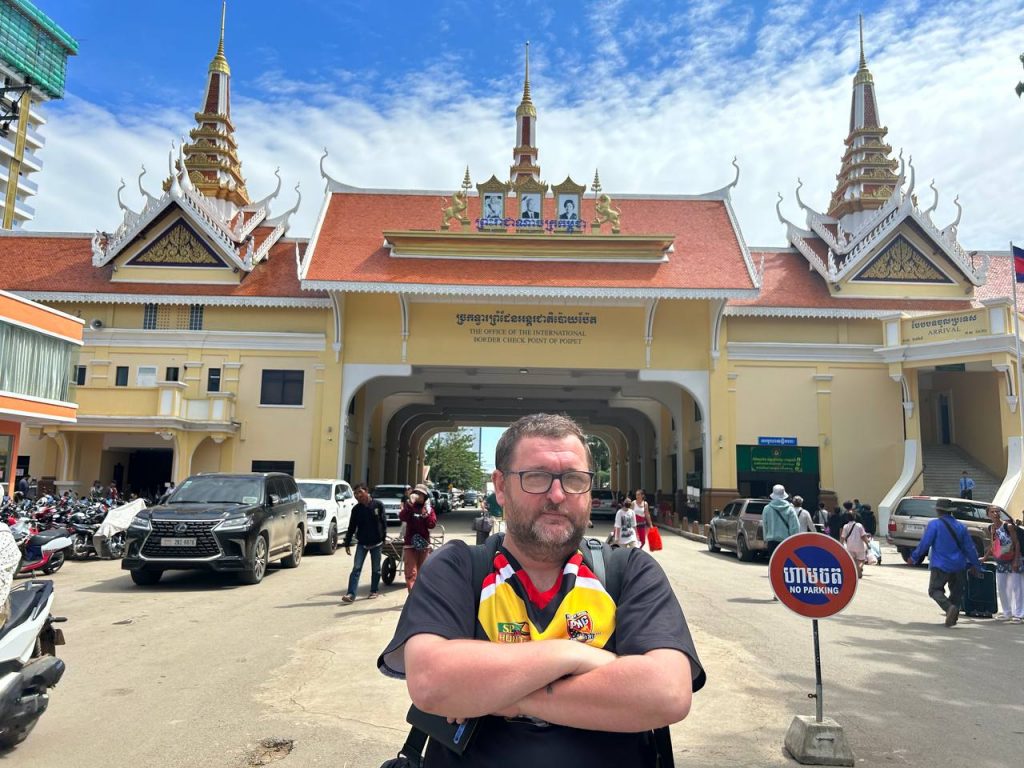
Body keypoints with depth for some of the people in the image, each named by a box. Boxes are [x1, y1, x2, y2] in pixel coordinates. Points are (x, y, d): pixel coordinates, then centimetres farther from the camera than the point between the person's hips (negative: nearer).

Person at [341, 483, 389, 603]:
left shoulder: (378, 505, -9)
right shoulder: (356, 509, -3)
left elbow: (384, 522, -4)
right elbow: (351, 528, 2)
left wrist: (384, 538, -5)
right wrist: (347, 543, 1)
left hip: (376, 543, -1)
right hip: (362, 543, 1)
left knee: (376, 569, 11)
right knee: (356, 568, -6)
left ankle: (374, 591, 25)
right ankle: (351, 594, -8)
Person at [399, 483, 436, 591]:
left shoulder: (428, 509, 8)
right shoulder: (409, 507, 2)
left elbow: (432, 524, -3)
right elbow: (402, 517, -19)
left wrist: (426, 513, -14)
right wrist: (410, 503, -28)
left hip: (424, 544, 3)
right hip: (410, 543, -3)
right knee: (411, 572, -11)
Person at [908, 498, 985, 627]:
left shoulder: (934, 524, -9)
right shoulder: (961, 526, 7)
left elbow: (924, 543, -12)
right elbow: (969, 547, 10)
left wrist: (914, 557, 0)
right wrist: (975, 564, 21)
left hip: (940, 565, -5)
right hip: (959, 566, 5)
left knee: (935, 590, 1)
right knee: (956, 592, 17)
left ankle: (950, 608, -23)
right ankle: (953, 616, 13)